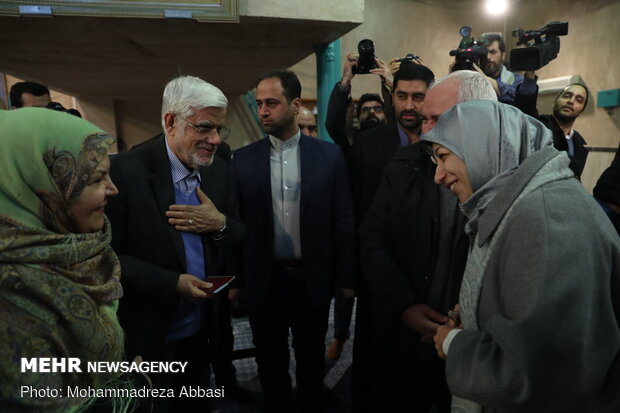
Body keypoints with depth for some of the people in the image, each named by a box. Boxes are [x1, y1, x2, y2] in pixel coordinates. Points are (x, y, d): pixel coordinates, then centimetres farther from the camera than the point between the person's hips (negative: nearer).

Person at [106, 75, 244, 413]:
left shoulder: (218, 170, -1)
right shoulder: (124, 171, -19)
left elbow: (240, 240, 4)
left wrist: (220, 224, -17)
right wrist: (172, 283, -23)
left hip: (201, 330, 5)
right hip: (148, 334, -5)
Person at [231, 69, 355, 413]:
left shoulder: (329, 155, -4)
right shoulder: (243, 159, -1)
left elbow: (343, 222, -2)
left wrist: (345, 278, -1)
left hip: (313, 279, 0)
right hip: (264, 280, 1)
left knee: (312, 362, 18)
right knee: (270, 363, 17)